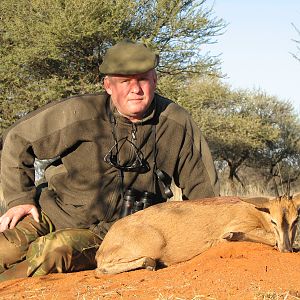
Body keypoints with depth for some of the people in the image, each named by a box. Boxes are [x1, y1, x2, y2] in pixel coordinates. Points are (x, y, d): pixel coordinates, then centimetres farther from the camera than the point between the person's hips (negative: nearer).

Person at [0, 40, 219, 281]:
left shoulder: (178, 125, -6)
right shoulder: (79, 114, -11)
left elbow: (202, 189, 5)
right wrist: (20, 198, -2)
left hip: (106, 234, 0)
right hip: (52, 213, 0)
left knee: (55, 251, -32)